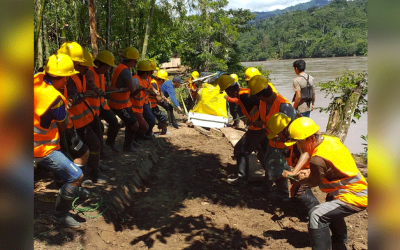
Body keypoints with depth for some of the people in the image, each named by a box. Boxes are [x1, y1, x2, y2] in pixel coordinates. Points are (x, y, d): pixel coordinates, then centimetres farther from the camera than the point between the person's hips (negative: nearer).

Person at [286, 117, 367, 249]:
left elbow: (314, 182, -10)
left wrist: (301, 179, 9)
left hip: (354, 198, -11)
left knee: (316, 215, -26)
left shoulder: (318, 159, -29)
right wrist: (310, 172, 3)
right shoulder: (330, 140, -2)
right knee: (330, 210, 37)